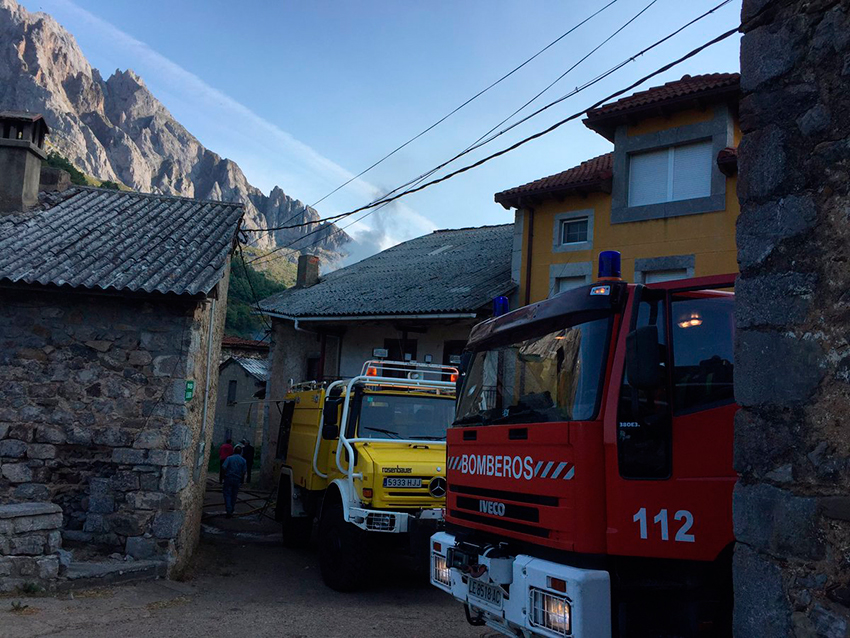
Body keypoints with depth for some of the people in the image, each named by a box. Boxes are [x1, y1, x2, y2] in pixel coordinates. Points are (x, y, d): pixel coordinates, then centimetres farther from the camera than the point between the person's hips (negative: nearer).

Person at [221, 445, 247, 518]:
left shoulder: (229, 458, -5)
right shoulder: (243, 460, 0)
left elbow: (223, 467, -15)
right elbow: (244, 471, -2)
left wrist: (226, 473, 3)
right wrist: (242, 480, 11)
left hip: (228, 478, -2)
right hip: (237, 480, 2)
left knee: (227, 494, 0)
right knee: (234, 496, 13)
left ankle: (229, 511, -12)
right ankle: (231, 511, 22)